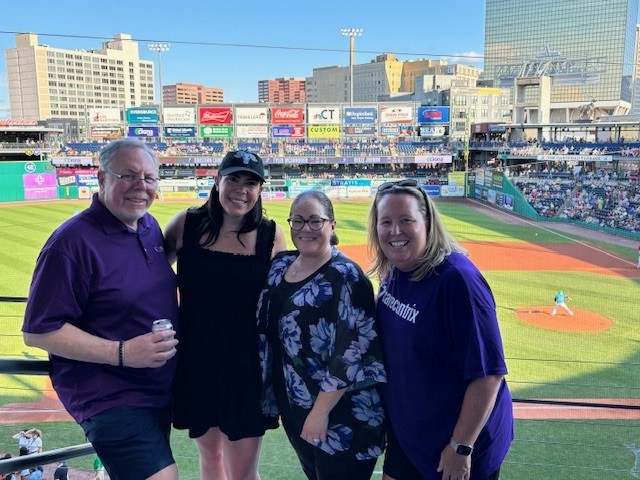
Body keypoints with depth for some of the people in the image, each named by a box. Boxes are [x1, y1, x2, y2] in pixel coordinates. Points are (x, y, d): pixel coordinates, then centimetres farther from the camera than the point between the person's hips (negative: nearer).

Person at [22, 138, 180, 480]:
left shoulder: (150, 226, 4)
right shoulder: (73, 241, -19)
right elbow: (39, 331, -19)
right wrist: (122, 353, -24)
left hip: (161, 390, 8)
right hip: (111, 399, -8)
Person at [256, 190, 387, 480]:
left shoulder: (345, 276, -18)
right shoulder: (280, 265, 4)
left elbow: (351, 354, -21)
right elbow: (266, 328, 14)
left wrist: (321, 411, -20)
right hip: (293, 405, 7)